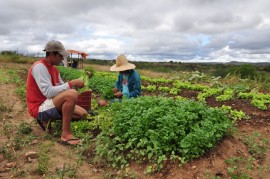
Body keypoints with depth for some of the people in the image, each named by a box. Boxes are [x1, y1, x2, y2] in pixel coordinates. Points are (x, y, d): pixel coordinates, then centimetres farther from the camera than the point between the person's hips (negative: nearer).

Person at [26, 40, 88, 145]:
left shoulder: (53, 68, 11)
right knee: (72, 94, -33)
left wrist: (74, 84, -8)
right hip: (39, 107, -9)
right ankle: (66, 134, -23)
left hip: (49, 104, 9)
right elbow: (48, 92, -28)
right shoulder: (39, 67, -18)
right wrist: (71, 83, -25)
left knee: (83, 114, 5)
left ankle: (48, 120, 12)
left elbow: (61, 87, 10)